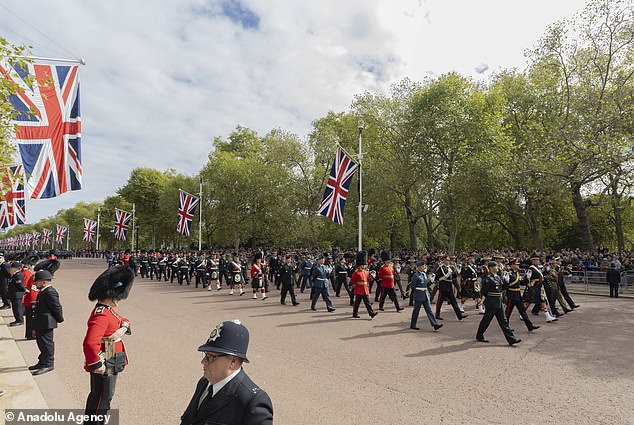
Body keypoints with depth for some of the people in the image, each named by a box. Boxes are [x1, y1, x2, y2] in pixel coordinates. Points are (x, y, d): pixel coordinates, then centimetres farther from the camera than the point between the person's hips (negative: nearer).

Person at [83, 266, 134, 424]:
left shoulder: (108, 310, 5)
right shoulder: (102, 315, -27)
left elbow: (123, 320, 15)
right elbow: (90, 343, -36)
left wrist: (123, 328, -8)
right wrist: (97, 365, -28)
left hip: (111, 364, 10)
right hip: (105, 366, -10)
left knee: (96, 395, 26)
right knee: (102, 399, 6)